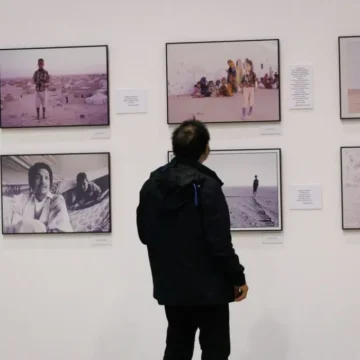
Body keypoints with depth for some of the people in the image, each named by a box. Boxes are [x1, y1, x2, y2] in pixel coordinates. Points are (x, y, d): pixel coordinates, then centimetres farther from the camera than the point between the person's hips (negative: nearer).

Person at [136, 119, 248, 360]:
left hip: (170, 286, 7)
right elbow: (220, 241, -19)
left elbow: (144, 234, 11)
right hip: (208, 286, -6)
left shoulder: (152, 184, 4)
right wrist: (237, 277, -9)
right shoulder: (207, 185, -17)